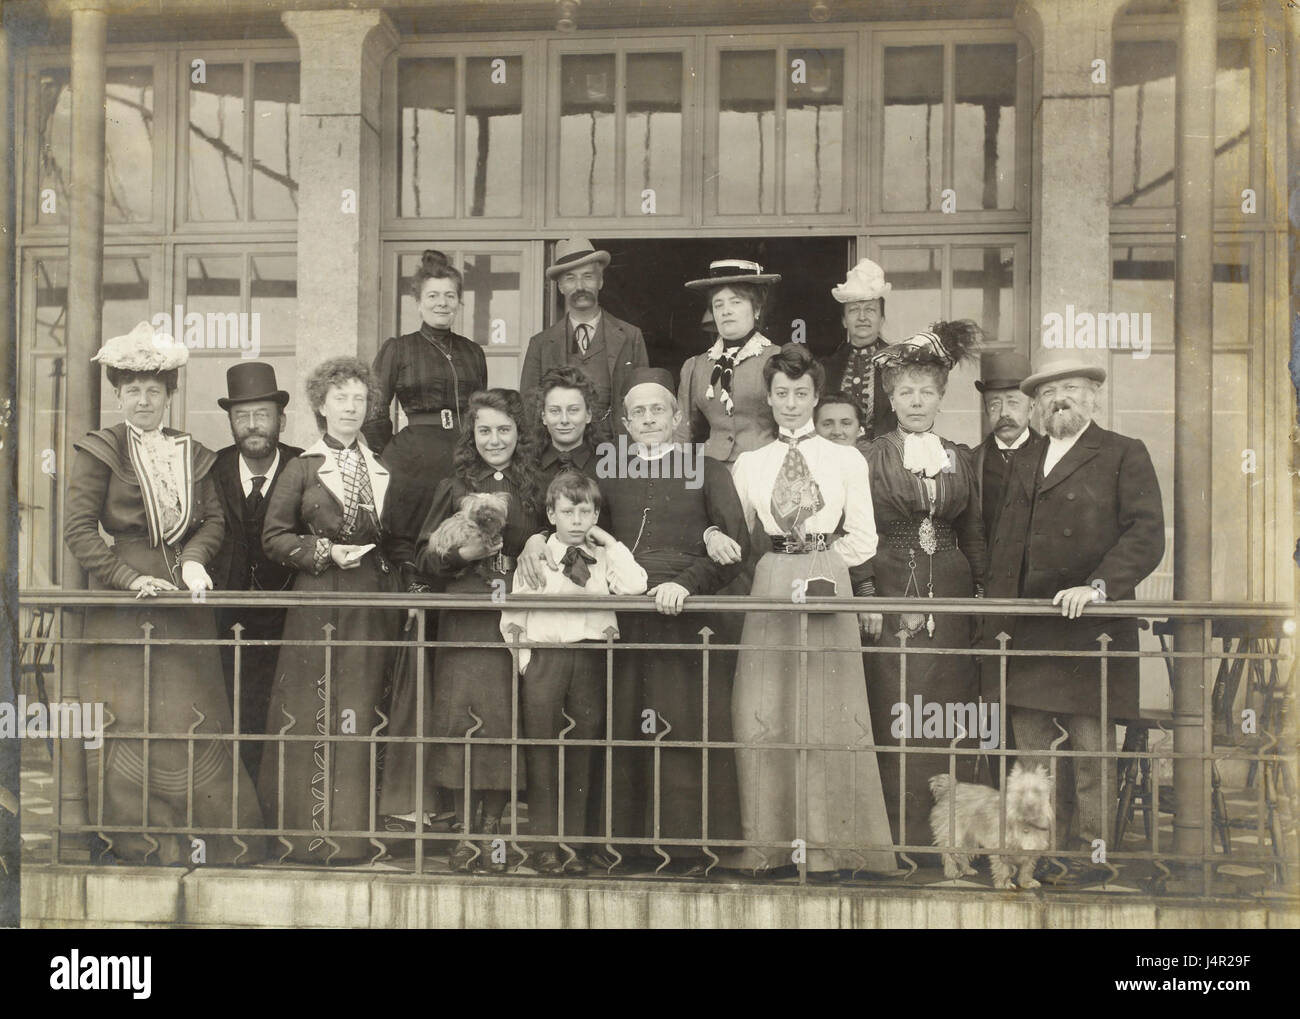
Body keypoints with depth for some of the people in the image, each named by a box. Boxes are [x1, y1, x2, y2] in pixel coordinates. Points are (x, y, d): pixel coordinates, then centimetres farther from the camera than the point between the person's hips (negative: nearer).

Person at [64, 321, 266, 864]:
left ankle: (210, 836, 9)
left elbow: (214, 518, 11)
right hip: (120, 609, -3)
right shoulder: (100, 450, 0)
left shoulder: (193, 453, 13)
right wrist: (131, 577, -14)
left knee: (195, 721, 2)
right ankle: (141, 844, 9)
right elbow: (78, 529, -5)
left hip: (184, 607, 3)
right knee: (128, 726, -2)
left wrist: (193, 559, -8)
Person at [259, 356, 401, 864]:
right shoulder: (303, 467, 5)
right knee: (315, 715, -3)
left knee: (365, 715, 3)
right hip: (318, 603, -2)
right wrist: (325, 552, -9)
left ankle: (357, 831, 11)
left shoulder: (384, 468, 13)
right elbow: (274, 537, 2)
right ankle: (313, 833, 6)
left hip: (375, 604, 2)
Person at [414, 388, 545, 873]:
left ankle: (493, 830, 9)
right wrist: (464, 554, -8)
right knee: (463, 717, -6)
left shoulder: (535, 489, 9)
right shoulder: (453, 487, 10)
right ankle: (465, 831, 4)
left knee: (506, 719, -2)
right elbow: (424, 556, 9)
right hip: (464, 621, 0)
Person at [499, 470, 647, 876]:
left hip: (591, 657, 1)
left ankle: (574, 844, 12)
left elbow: (635, 586, -8)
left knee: (584, 751, 4)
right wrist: (523, 656, -2)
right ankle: (545, 845, 7)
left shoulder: (604, 557, 11)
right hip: (544, 657, -1)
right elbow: (512, 614, 8)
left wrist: (610, 542, -4)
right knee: (542, 750, -1)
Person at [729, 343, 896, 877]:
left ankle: (831, 842, 8)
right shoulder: (749, 463, 12)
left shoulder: (846, 460, 7)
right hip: (769, 590, 2)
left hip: (828, 588, -1)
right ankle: (769, 841, 9)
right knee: (761, 714, 0)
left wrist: (816, 562, 0)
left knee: (830, 711, 0)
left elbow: (863, 539, 6)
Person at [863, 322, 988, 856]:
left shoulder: (960, 458, 13)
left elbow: (973, 537, 15)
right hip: (892, 602, -3)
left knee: (951, 725, 2)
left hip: (951, 602, 3)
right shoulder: (871, 458, 3)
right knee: (897, 727, -5)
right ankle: (901, 837, 2)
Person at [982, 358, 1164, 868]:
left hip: (1088, 632, -5)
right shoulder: (1024, 458, 21)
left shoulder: (1124, 454, 4)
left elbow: (1147, 535, -6)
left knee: (1091, 748, -2)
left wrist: (1098, 586, -18)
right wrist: (997, 607, 11)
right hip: (1023, 633, 5)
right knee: (1031, 757, 7)